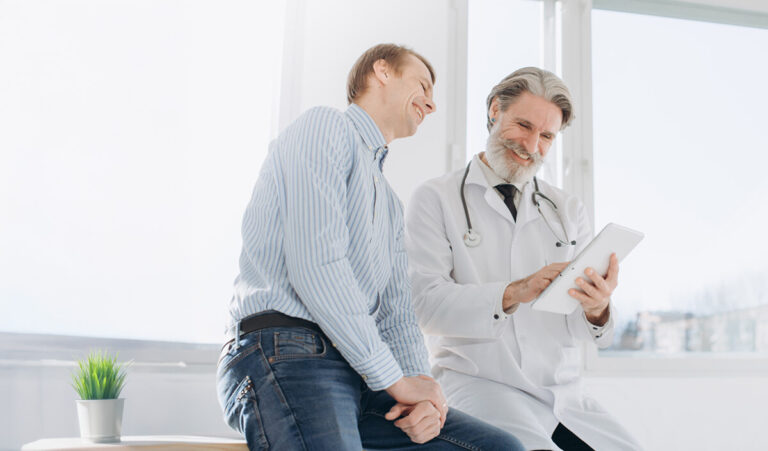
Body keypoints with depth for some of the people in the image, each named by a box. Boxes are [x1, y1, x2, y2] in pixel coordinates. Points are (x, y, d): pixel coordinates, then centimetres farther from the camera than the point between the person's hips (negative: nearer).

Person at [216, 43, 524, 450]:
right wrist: (395, 378, -12)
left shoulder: (390, 204, 29)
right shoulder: (324, 126, 1)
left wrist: (422, 386, -1)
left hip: (357, 374, 9)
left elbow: (397, 311, 20)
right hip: (283, 352, -8)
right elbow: (315, 265, -14)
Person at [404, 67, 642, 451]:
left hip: (564, 395, 5)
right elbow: (426, 303, -11)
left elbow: (589, 332, 7)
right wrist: (512, 293, -25)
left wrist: (596, 308, -17)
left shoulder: (569, 211, 15)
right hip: (476, 386, -4)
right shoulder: (436, 199, 3)